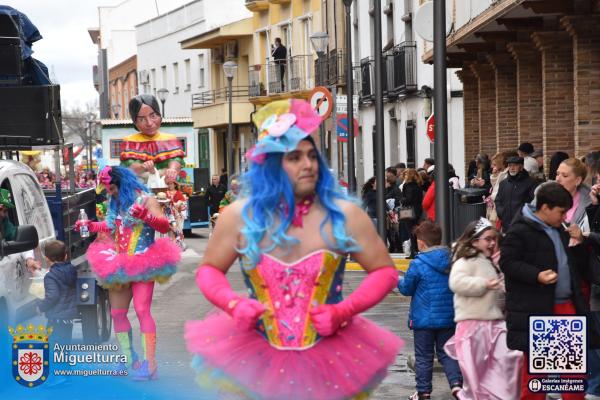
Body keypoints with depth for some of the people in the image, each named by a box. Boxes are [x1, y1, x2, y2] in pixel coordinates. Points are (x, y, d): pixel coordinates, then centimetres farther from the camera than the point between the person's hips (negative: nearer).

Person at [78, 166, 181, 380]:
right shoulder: (115, 204, 16)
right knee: (117, 312, 7)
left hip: (142, 264, -8)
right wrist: (90, 226, 21)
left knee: (142, 310, -17)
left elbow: (165, 226, -15)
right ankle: (129, 359, 16)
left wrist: (146, 217, -32)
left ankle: (150, 363, -18)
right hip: (119, 265, 8)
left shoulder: (145, 200, -6)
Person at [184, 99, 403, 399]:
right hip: (255, 358, 0)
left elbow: (385, 271, 0)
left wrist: (343, 311, -15)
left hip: (328, 361, 0)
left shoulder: (343, 215, -7)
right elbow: (209, 270, 7)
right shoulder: (240, 216, -5)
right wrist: (233, 304, -13)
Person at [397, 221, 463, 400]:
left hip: (424, 318, -4)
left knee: (423, 356, 7)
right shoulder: (452, 260, -1)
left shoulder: (418, 264, -15)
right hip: (449, 316, 4)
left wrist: (399, 281, 17)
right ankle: (456, 383, -2)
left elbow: (407, 289, -4)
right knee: (446, 353, 13)